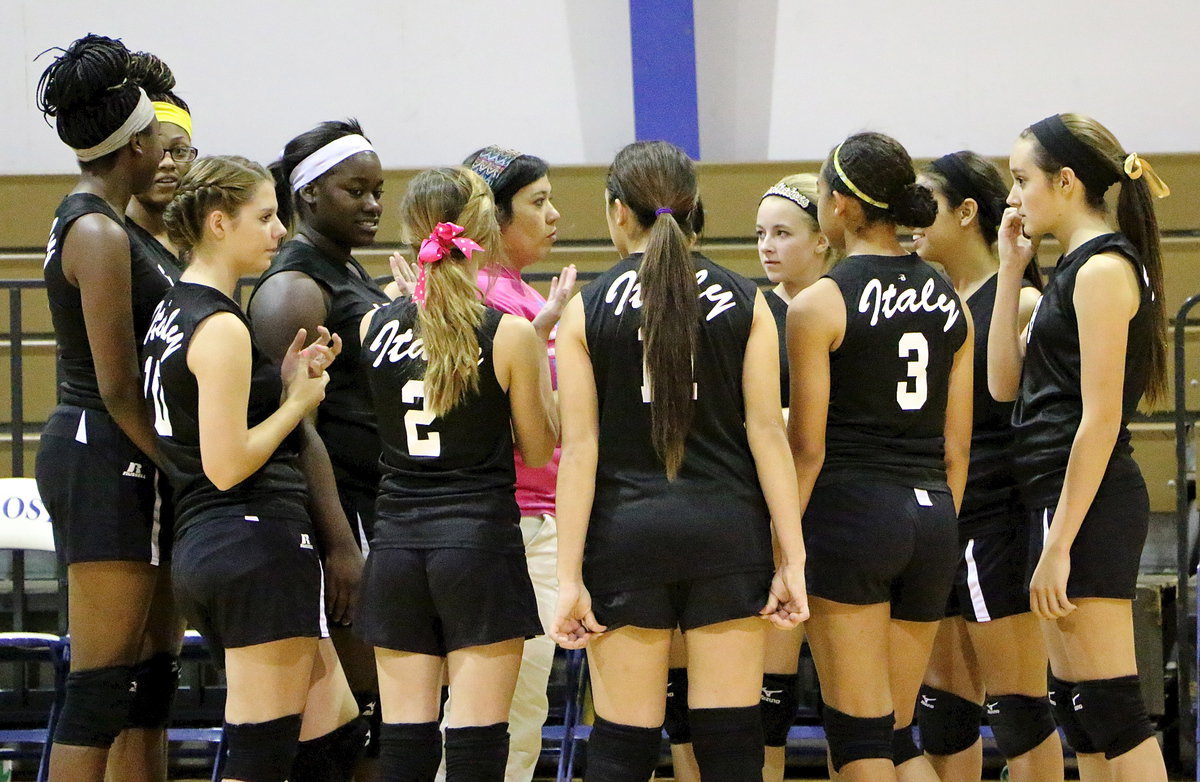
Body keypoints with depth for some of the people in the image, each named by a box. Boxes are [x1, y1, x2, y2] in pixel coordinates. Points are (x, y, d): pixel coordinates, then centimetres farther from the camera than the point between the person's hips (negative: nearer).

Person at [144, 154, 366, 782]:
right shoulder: (221, 328, -14)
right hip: (258, 547, -10)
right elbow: (227, 466, -19)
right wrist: (299, 401, -6)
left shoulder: (171, 313, 15)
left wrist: (285, 379, 7)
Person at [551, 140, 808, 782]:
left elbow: (579, 450, -4)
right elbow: (767, 432, -1)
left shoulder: (586, 310, -1)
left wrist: (569, 576, -3)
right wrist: (792, 558, 1)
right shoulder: (743, 301, 3)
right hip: (726, 525, 1)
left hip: (625, 531, -1)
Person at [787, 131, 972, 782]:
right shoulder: (949, 302, 10)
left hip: (850, 514, -6)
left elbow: (808, 449, -8)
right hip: (931, 514, 6)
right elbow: (956, 447, 12)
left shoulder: (818, 304, -7)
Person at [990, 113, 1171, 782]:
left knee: (1109, 710, -11)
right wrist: (1012, 269, 10)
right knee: (1081, 709, 11)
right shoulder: (1078, 268, 17)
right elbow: (1005, 382, 14)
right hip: (1065, 500, 10)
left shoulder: (1103, 268, -13)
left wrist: (1059, 545, -21)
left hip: (1086, 507, -10)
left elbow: (1101, 419, -19)